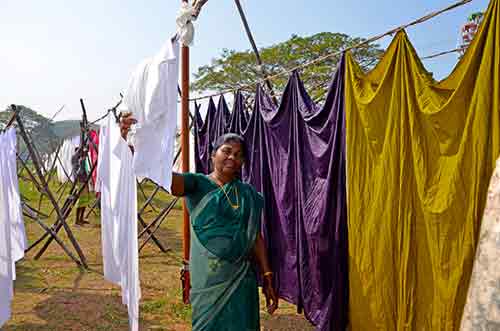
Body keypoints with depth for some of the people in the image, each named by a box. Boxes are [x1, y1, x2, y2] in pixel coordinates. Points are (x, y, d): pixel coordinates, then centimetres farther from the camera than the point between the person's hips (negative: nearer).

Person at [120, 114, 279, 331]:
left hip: (242, 280, 3)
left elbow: (256, 237, 8)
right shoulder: (198, 184, -6)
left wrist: (267, 277, 6)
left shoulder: (248, 194, 5)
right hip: (208, 279, -3)